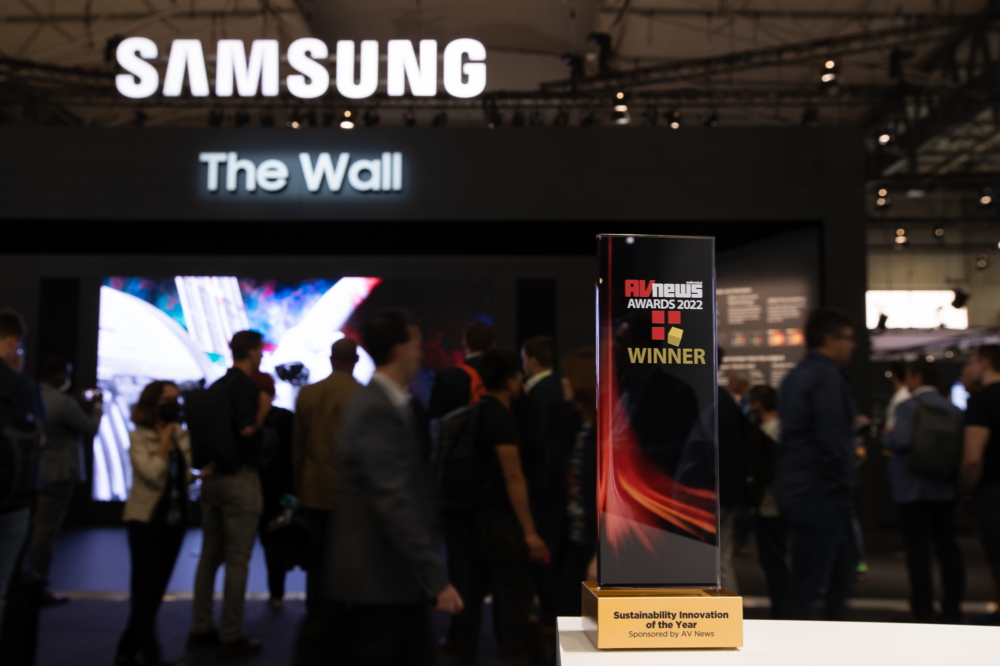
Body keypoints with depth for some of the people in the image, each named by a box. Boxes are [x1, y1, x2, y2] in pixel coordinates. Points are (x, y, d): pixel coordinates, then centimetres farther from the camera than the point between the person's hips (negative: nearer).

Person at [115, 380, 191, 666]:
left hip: (175, 520, 5)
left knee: (156, 590, 12)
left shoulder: (182, 436, 4)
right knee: (145, 591, 0)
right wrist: (164, 439, -14)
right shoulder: (138, 438, -9)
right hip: (146, 520, -5)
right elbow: (153, 474, -22)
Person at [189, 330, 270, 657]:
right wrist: (264, 407, -5)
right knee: (237, 560, -2)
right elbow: (247, 429, -20)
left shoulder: (217, 385, 12)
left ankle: (201, 629, 20)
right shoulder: (246, 385, -12)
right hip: (240, 479, -8)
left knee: (210, 556, 13)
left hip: (212, 478, 8)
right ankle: (232, 636, 3)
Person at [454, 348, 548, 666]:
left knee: (475, 592, 12)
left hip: (478, 513, 9)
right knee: (521, 597, -4)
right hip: (498, 518, -9)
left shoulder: (477, 413, 10)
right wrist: (529, 531, -17)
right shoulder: (503, 417, -15)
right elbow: (513, 478, -19)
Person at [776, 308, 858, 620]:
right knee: (808, 582, -3)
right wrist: (845, 484, -12)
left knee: (843, 565, 22)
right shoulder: (826, 377, -15)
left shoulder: (797, 375, 16)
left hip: (797, 488, 10)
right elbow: (832, 439, -22)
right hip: (819, 492, -10)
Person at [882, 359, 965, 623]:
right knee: (948, 548, 10)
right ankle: (952, 608, 15)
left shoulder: (907, 406, -10)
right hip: (944, 487, 5)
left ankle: (923, 609, 2)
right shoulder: (952, 409, 5)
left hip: (912, 488, -5)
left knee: (918, 550, -1)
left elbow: (902, 441, -23)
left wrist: (885, 438, -3)